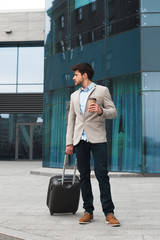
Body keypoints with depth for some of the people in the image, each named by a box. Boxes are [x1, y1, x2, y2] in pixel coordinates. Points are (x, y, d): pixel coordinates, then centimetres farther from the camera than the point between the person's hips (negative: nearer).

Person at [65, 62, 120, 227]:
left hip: (97, 139, -4)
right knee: (84, 175, 4)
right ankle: (88, 211, 11)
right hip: (80, 140, 4)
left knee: (101, 174, -8)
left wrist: (101, 111, -20)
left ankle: (109, 213, -2)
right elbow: (71, 120, 17)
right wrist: (69, 143, 10)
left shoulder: (102, 90, 5)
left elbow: (113, 112, 2)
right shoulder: (74, 96, 19)